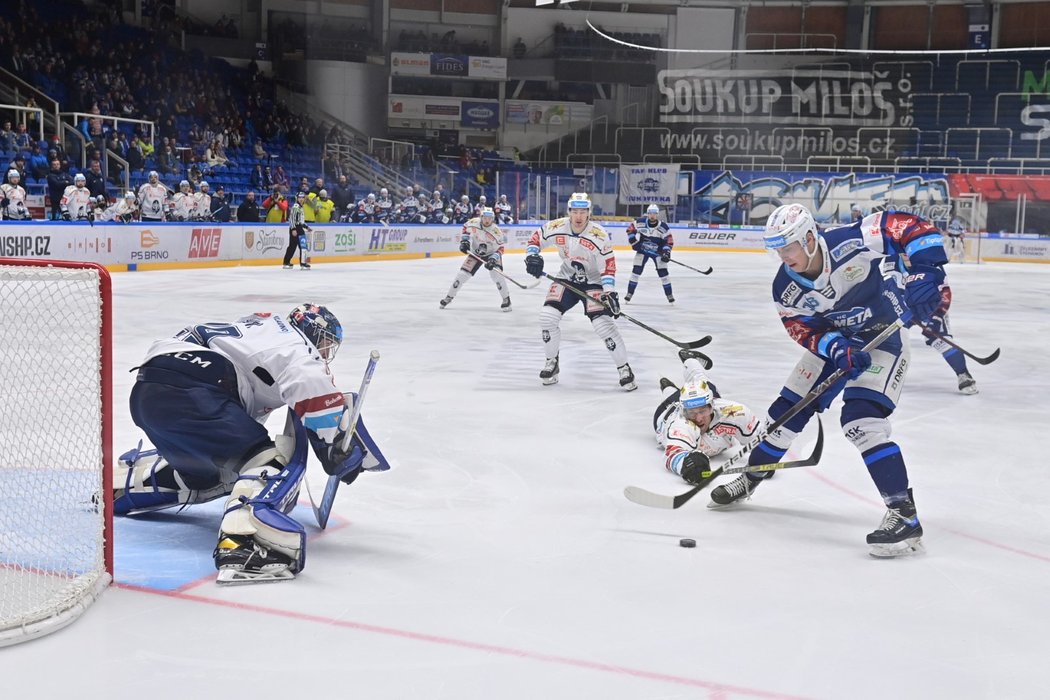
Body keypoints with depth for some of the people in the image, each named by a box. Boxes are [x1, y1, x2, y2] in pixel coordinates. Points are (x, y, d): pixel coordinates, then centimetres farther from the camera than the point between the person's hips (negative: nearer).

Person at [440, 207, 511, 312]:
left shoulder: (497, 231, -27)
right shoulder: (474, 223, -19)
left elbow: (500, 248, -20)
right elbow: (465, 228, 4)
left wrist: (493, 259, -32)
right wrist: (464, 241, -6)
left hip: (492, 254, -3)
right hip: (475, 253, 3)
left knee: (497, 275, -24)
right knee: (462, 274, -2)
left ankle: (506, 299, -10)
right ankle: (449, 297, 13)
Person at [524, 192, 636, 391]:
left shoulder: (599, 235, -24)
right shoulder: (557, 227, -15)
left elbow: (608, 266, -20)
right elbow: (536, 238, 1)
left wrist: (610, 292, -29)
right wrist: (532, 256, -18)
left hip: (593, 281, -3)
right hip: (567, 278, 4)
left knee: (603, 323, -16)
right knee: (548, 315, -11)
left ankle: (624, 367, -1)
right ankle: (552, 362, 10)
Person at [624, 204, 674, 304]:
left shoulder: (663, 227, -15)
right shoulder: (640, 222, -15)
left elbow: (669, 240, -9)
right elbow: (630, 228, -1)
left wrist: (666, 252, -20)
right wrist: (633, 240, -10)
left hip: (657, 252, 0)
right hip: (642, 250, 0)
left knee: (663, 271, -3)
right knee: (636, 270, -5)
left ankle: (669, 294, 10)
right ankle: (629, 293, 4)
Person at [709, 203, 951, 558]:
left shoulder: (852, 241, -30)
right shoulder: (785, 290, -15)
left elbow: (912, 227, -26)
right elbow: (805, 330, -11)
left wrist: (926, 273, -37)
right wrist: (837, 349, -30)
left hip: (882, 338, -6)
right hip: (832, 342, 6)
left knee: (862, 421, -24)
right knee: (788, 409, 8)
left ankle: (904, 515, -19)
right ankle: (748, 479, 31)